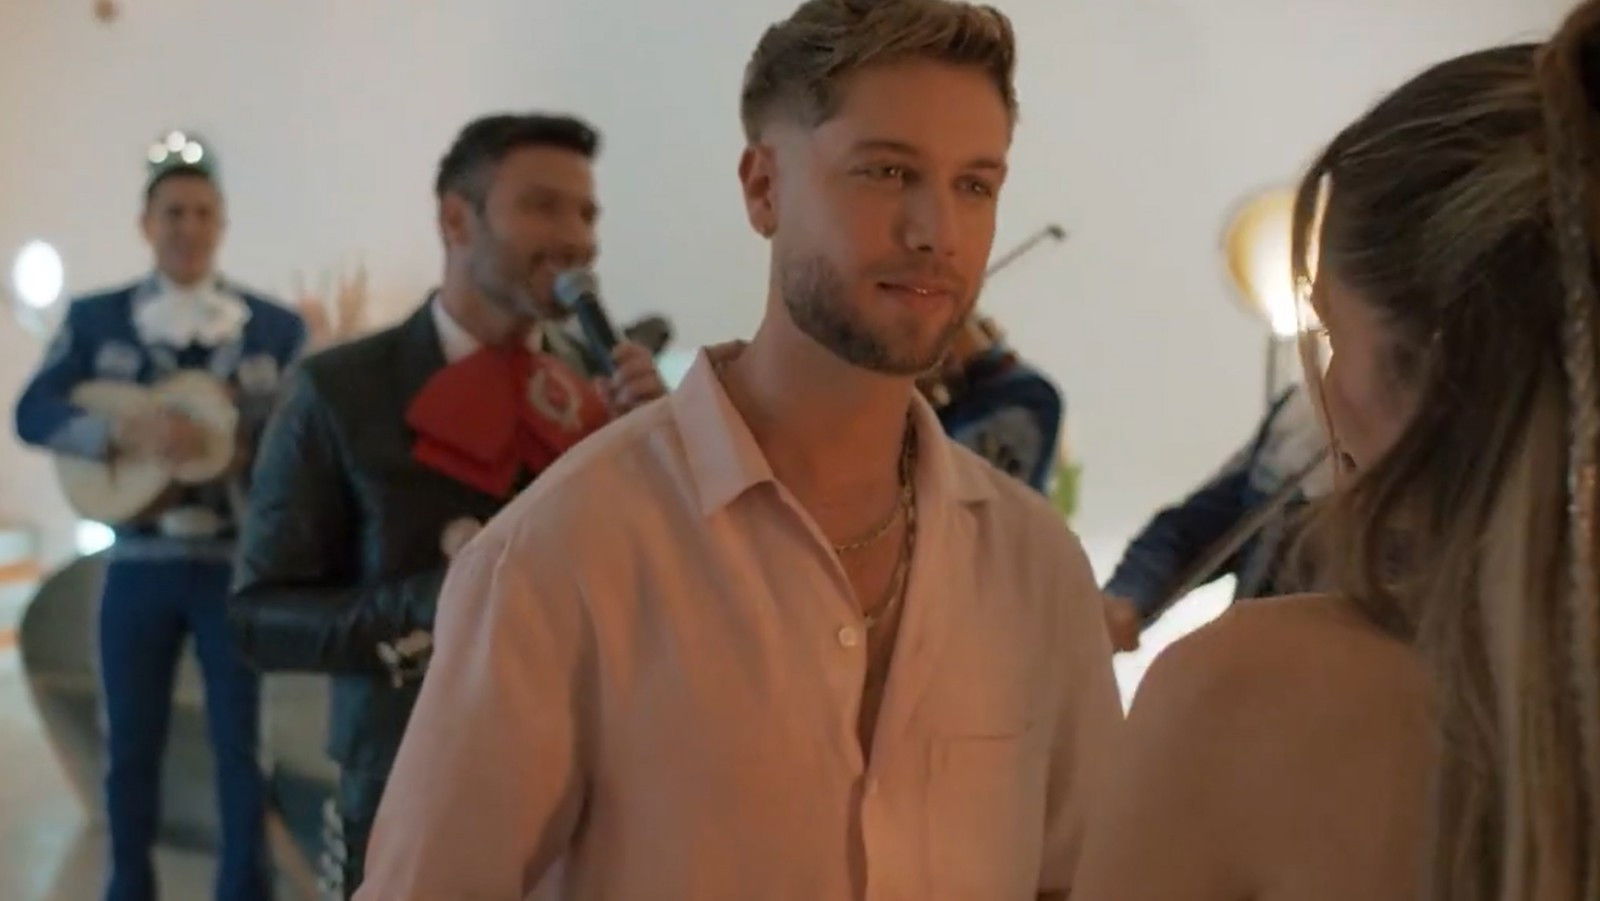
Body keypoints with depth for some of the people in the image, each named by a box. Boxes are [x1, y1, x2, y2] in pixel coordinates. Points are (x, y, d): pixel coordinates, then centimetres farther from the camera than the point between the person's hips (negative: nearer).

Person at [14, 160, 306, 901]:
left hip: (238, 564, -1)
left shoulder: (276, 327, 4)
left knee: (239, 740, 5)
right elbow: (33, 414, -5)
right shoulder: (95, 319, 5)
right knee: (131, 743, 10)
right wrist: (127, 432, -21)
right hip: (138, 565, 1)